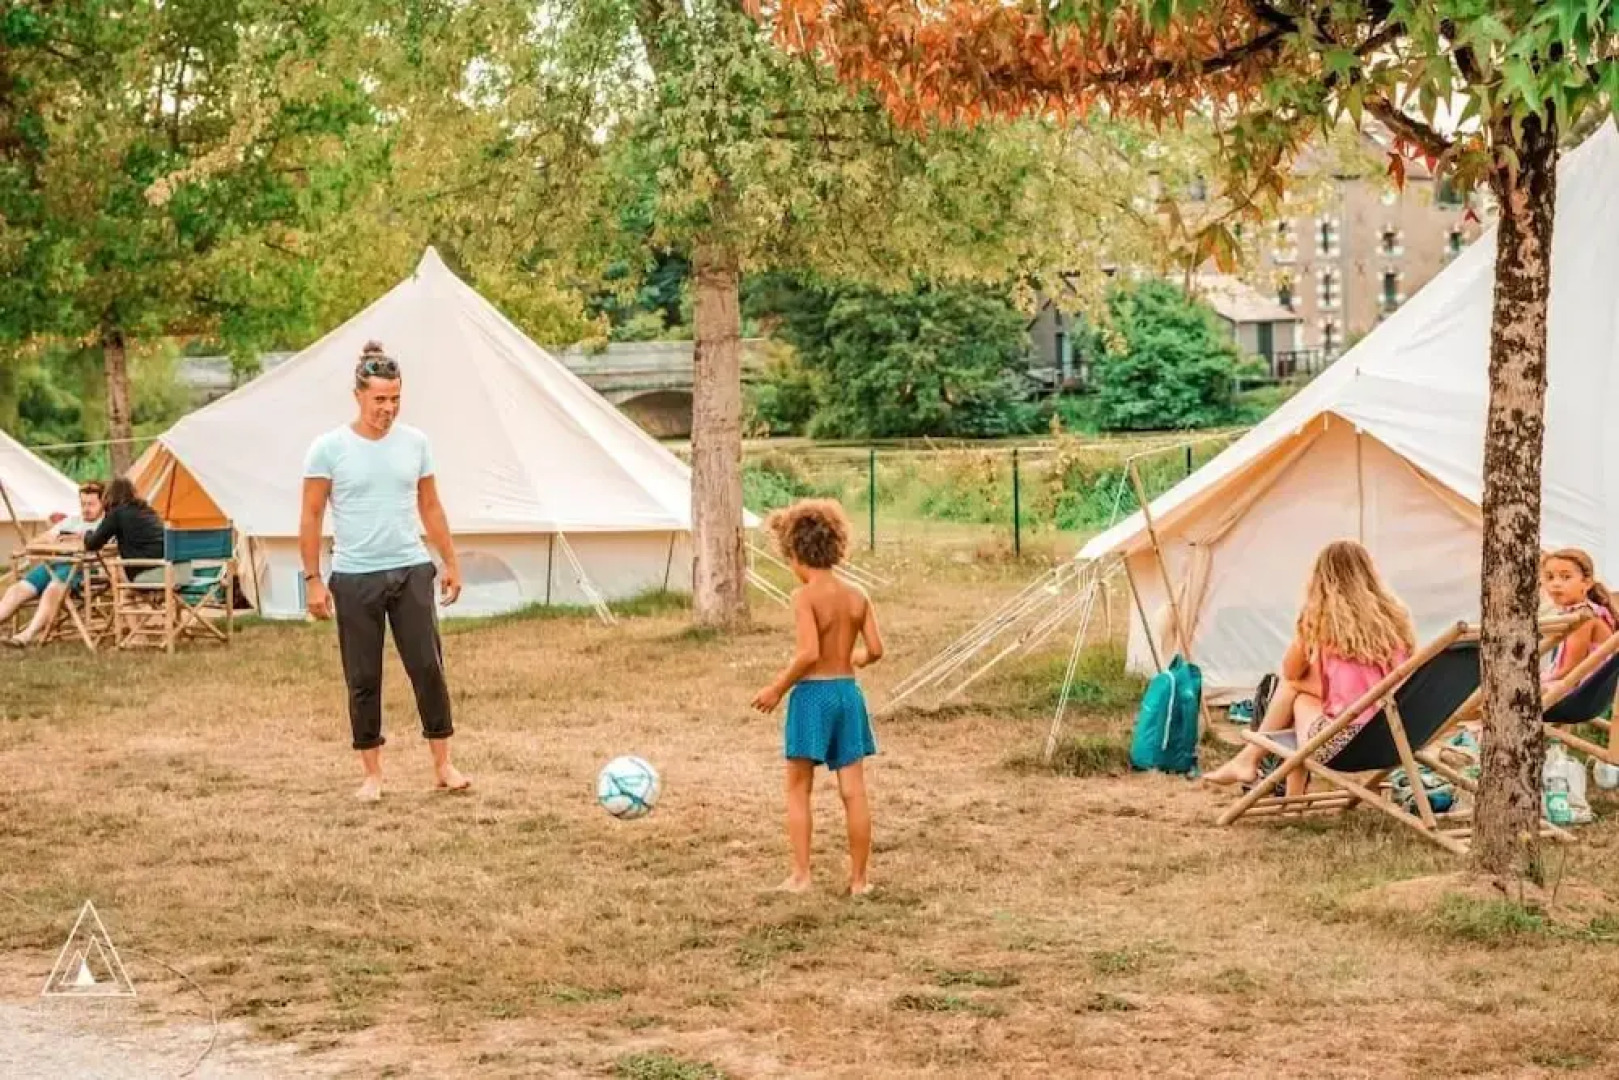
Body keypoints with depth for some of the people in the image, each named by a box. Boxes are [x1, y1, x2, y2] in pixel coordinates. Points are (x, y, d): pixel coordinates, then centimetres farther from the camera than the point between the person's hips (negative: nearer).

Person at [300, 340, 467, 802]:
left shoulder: (415, 443, 4)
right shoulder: (329, 448, -5)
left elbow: (430, 508, 13)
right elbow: (311, 517, -2)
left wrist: (451, 562, 12)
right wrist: (313, 579, -6)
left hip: (411, 571, 2)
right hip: (354, 578, -2)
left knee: (428, 667, -1)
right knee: (363, 678, 4)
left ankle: (443, 764, 9)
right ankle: (372, 773, 13)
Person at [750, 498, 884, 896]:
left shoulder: (805, 596, -14)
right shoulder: (856, 596, 3)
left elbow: (808, 653, -22)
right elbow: (876, 649, 1)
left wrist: (777, 688, -10)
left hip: (812, 694, -5)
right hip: (848, 691, 5)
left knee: (798, 790, 9)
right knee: (853, 791, 7)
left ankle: (800, 875, 7)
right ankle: (858, 878, 10)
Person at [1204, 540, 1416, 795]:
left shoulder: (1322, 618, -2)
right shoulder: (1396, 617, 9)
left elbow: (1290, 671, 14)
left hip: (1341, 742, -5)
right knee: (1300, 688, 26)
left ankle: (1250, 759, 31)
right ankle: (1293, 799, 29)